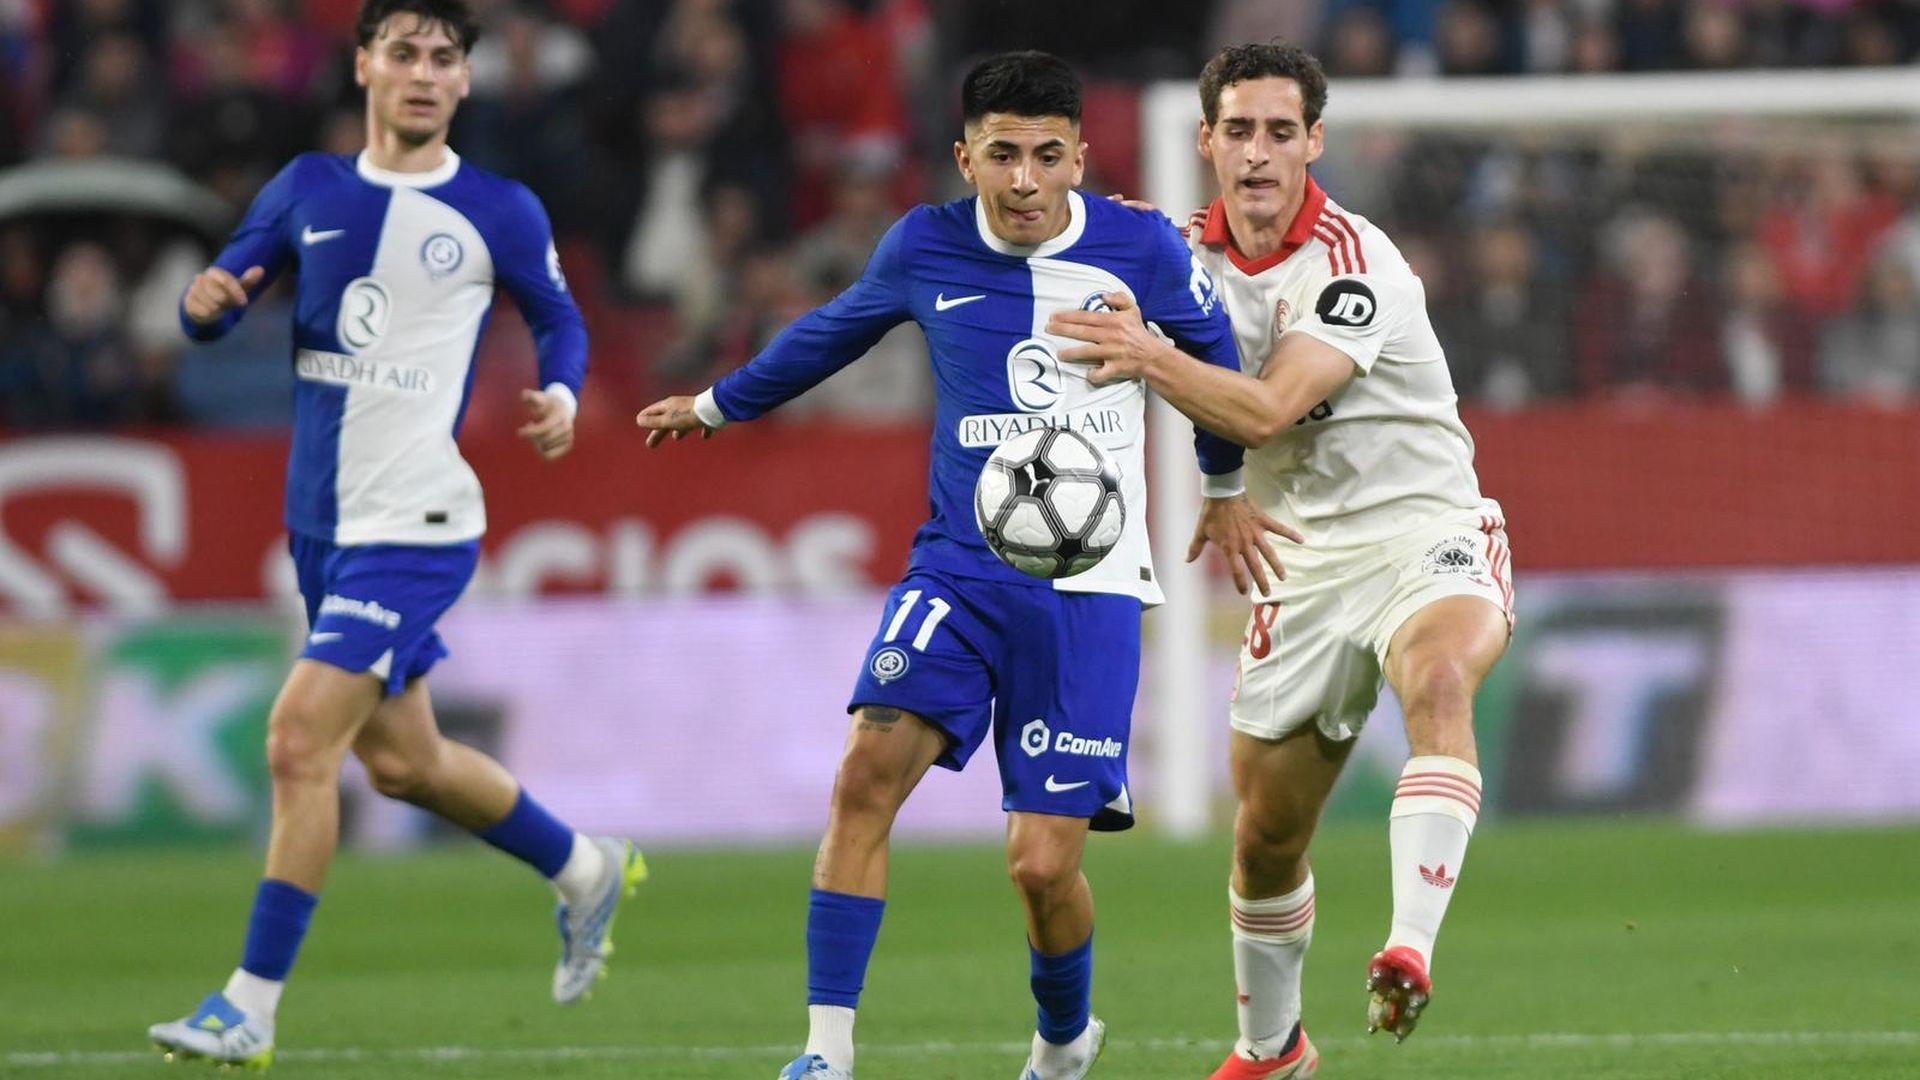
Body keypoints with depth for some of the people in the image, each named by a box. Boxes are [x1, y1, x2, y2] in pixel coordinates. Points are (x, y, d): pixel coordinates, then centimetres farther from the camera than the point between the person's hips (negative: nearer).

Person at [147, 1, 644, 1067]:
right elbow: (219, 300, 9)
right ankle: (585, 869, 41)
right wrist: (204, 301, -15)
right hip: (321, 522, 6)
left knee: (300, 740, -16)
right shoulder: (307, 189, 7)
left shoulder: (500, 213, -4)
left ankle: (250, 1007, -9)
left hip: (416, 525, -6)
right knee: (401, 760, 17)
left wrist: (560, 396, -10)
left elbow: (559, 320, 10)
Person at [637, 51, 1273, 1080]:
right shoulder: (924, 249, 0)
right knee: (867, 771, -22)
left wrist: (1227, 484, 31)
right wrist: (718, 404, 35)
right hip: (958, 566, 2)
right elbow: (834, 330, 22)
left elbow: (1212, 355, 16)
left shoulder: (1143, 250, -5)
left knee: (1042, 863, -7)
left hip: (1088, 586, -2)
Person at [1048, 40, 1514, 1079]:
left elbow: (1267, 410, -28)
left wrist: (1151, 357, -41)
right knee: (1266, 830, 9)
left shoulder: (1353, 264, -17)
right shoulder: (1194, 252, 4)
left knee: (1437, 682, -39)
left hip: (1424, 532, -6)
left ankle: (1410, 953, -52)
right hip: (1307, 557, 6)